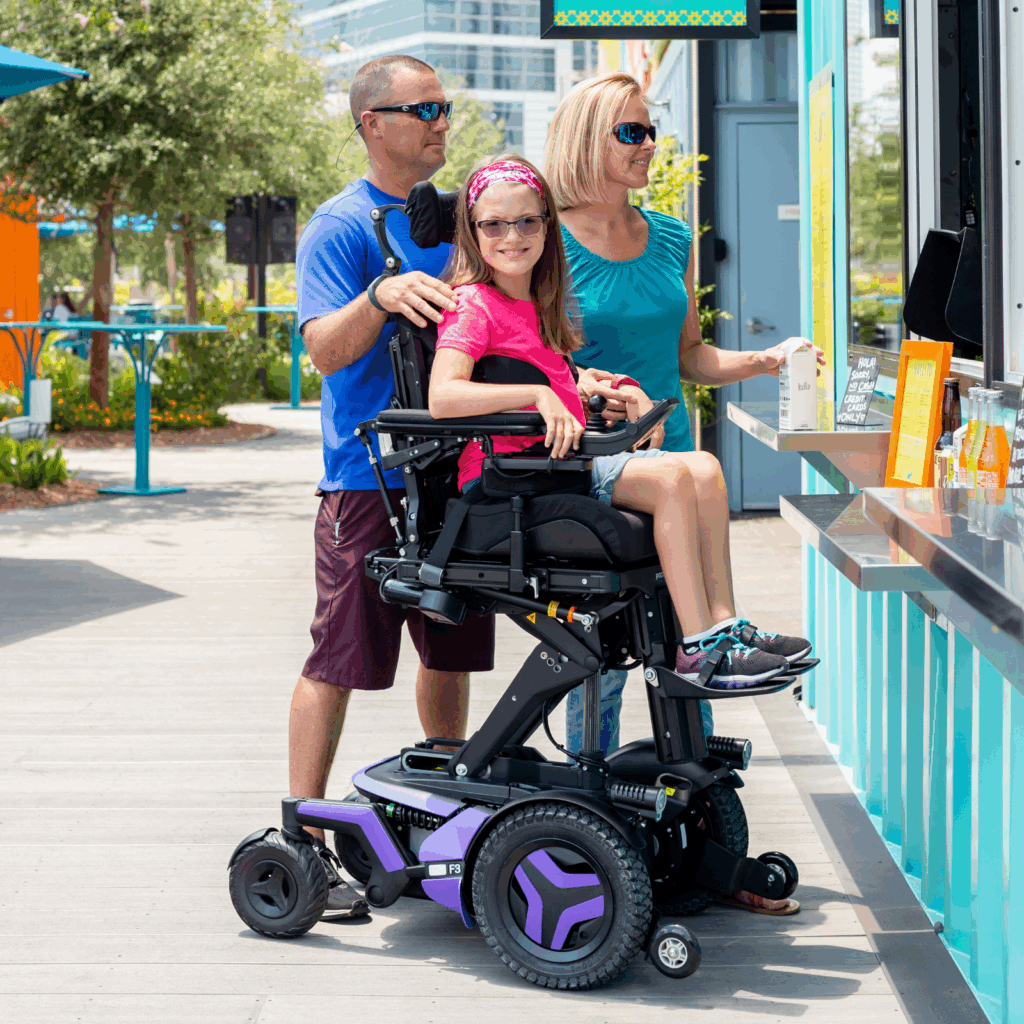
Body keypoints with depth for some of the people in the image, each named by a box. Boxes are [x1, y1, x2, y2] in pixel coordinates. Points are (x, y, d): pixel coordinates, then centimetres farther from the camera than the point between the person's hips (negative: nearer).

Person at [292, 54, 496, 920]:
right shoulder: (341, 226, -7)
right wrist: (381, 296, -35)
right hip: (371, 475, -7)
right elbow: (326, 348, -17)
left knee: (453, 649, 14)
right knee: (340, 660, -5)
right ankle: (305, 840, 1)